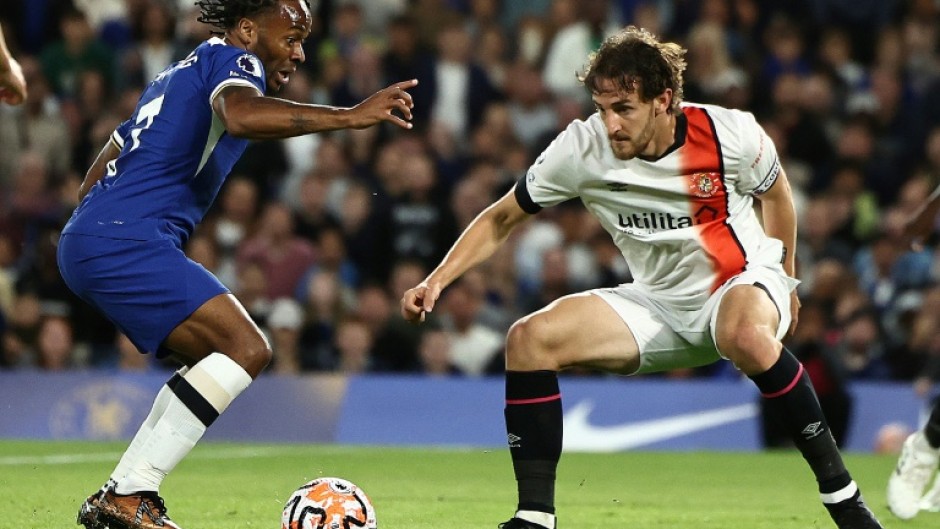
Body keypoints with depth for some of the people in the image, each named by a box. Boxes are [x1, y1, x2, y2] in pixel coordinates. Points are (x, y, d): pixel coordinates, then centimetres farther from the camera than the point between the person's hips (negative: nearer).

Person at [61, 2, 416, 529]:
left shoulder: (179, 75, 27)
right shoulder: (233, 60, -3)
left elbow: (96, 176, 31)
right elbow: (242, 115, -29)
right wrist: (349, 116, -31)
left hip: (84, 245, 10)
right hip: (127, 241, -10)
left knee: (218, 360, 16)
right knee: (246, 349, -16)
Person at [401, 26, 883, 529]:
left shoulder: (731, 134, -19)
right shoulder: (581, 148, -14)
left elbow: (776, 195, 4)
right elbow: (501, 219, -1)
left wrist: (786, 281, 15)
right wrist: (437, 280, -13)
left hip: (744, 280, -4)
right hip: (659, 306, 4)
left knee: (746, 336, -41)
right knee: (529, 339, -16)